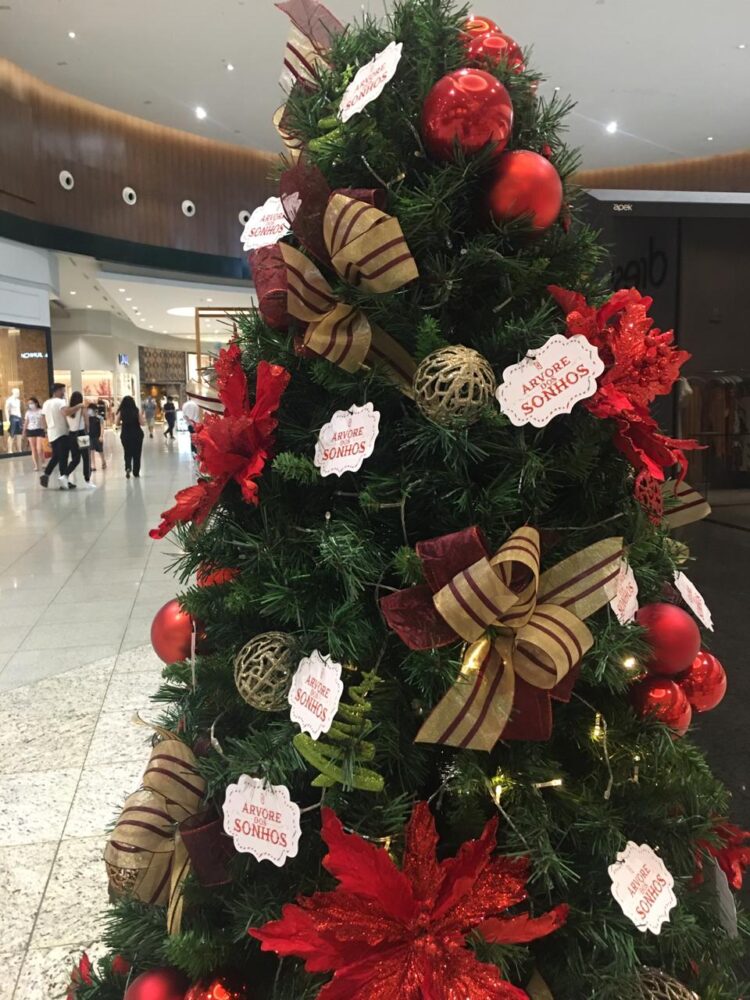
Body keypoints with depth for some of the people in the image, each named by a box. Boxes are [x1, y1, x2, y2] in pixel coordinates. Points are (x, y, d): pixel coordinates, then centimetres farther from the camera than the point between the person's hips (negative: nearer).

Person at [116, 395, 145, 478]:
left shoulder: (121, 412, -6)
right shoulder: (137, 411, -9)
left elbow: (118, 424, -1)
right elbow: (142, 423, -11)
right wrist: (141, 416, 6)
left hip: (125, 435, 1)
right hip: (137, 434, -1)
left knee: (128, 453, 13)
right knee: (137, 453, 11)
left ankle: (128, 467, -12)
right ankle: (136, 472, 14)